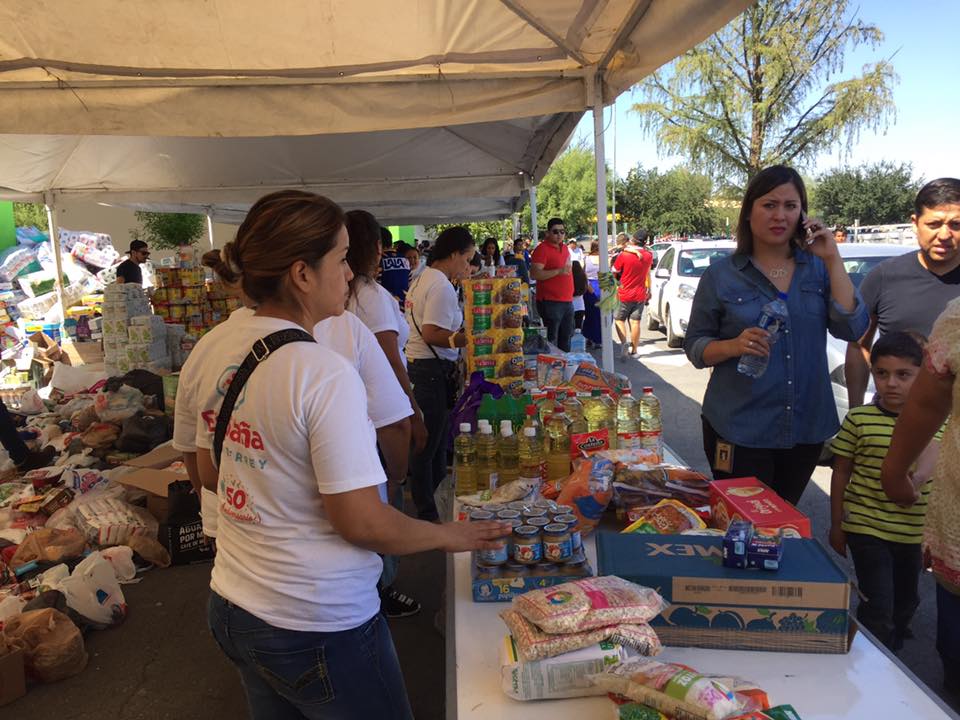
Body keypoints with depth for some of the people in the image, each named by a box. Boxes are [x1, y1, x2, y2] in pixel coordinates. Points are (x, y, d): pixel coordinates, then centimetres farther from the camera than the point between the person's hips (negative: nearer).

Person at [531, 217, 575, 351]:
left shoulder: (564, 248, 15)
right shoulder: (542, 249, -10)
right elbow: (534, 274, -21)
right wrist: (558, 271, -29)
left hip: (567, 301, 8)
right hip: (550, 303, -8)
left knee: (566, 339, 14)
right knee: (551, 341, -5)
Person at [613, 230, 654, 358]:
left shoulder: (624, 255, -15)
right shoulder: (648, 256, -2)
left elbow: (614, 272, -5)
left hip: (624, 294, -3)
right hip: (640, 295, 3)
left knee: (619, 319, 9)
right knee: (635, 321, 6)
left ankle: (624, 342, -12)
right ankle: (634, 349, 10)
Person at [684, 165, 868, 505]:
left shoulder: (817, 268, 4)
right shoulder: (721, 275, -4)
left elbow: (852, 329, -9)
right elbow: (694, 346, -2)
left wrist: (833, 260, -12)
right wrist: (735, 345, -22)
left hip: (806, 427, 3)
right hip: (739, 429, -3)